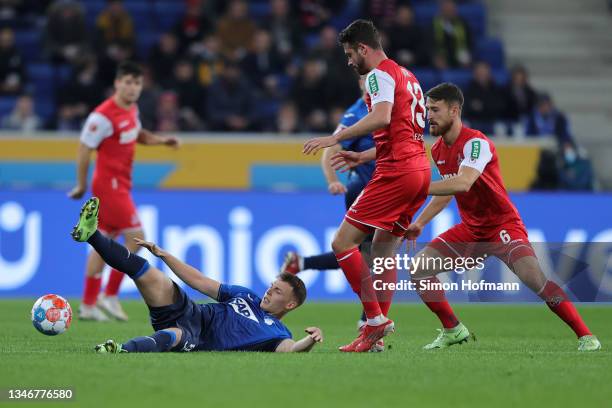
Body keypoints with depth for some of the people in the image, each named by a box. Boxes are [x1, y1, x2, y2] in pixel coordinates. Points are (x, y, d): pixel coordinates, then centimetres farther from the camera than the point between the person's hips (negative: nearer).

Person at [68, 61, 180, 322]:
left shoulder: (131, 109, 8)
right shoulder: (103, 116, -19)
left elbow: (138, 134, 27)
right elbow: (84, 150, -16)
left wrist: (161, 140, 10)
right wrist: (81, 186, -12)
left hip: (120, 184, 9)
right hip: (109, 183, -9)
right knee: (135, 237, -10)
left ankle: (88, 305, 14)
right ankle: (110, 295, -2)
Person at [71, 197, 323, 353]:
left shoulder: (276, 333, 6)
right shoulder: (246, 296, 25)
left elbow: (289, 349, -18)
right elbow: (200, 282, 24)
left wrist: (310, 341, -42)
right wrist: (161, 253, 20)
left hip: (194, 340, -6)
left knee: (173, 336, -44)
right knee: (149, 275, -13)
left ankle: (123, 351, -70)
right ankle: (91, 234, -17)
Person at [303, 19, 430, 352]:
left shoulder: (380, 73, -5)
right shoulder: (407, 76, 24)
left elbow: (382, 117, -24)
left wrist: (335, 138, -22)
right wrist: (362, 156, 31)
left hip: (397, 171, -10)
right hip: (420, 167, 10)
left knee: (342, 243, -8)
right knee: (382, 249, 14)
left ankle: (375, 318, -12)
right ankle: (378, 332, 11)